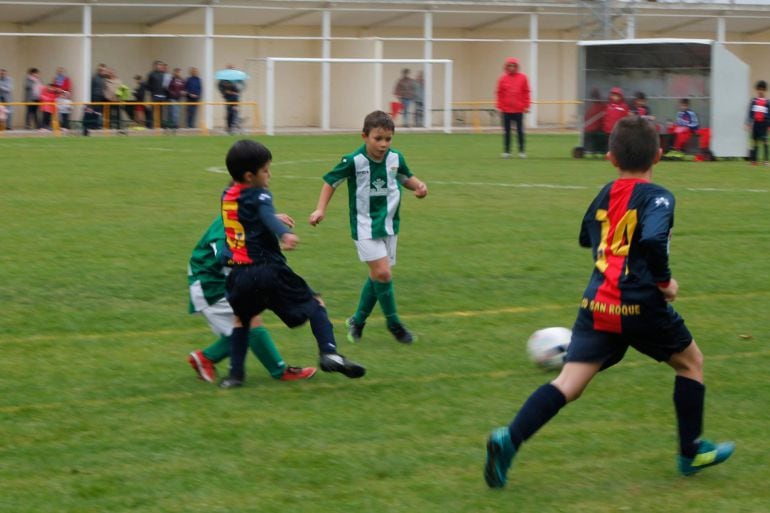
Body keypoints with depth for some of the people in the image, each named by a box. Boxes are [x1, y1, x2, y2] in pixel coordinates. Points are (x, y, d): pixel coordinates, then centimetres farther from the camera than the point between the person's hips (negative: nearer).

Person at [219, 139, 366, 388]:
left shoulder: (227, 197, 15)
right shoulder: (258, 196, -6)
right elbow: (269, 218, -28)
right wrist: (285, 234, -46)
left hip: (240, 274, 6)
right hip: (269, 270, -6)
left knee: (242, 319, 28)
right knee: (314, 303, 5)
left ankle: (235, 373, 20)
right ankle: (329, 353, -13)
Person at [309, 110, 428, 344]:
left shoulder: (395, 158, -5)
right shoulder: (354, 161, -17)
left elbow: (406, 177, 15)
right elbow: (331, 181, -3)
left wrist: (419, 185, -6)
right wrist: (320, 209, -10)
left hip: (389, 225, 5)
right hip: (365, 226, -5)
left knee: (377, 276, 11)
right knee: (382, 273, -15)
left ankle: (358, 321, 29)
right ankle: (393, 322, 2)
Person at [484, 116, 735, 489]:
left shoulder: (606, 194, 12)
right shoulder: (656, 197, -8)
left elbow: (588, 237, 28)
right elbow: (653, 240, -26)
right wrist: (665, 281, -12)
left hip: (597, 304, 5)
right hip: (641, 304, -5)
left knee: (569, 384, -3)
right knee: (691, 361, 20)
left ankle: (510, 439, -24)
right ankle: (691, 453, 25)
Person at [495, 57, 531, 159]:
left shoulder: (522, 78, -1)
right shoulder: (503, 78, -1)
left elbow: (526, 93, 1)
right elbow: (499, 93, 1)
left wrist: (526, 106, -2)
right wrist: (499, 106, -4)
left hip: (519, 110, -1)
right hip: (506, 110, 1)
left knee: (520, 131, 3)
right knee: (507, 132, 5)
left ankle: (522, 151, 9)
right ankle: (506, 151, 12)